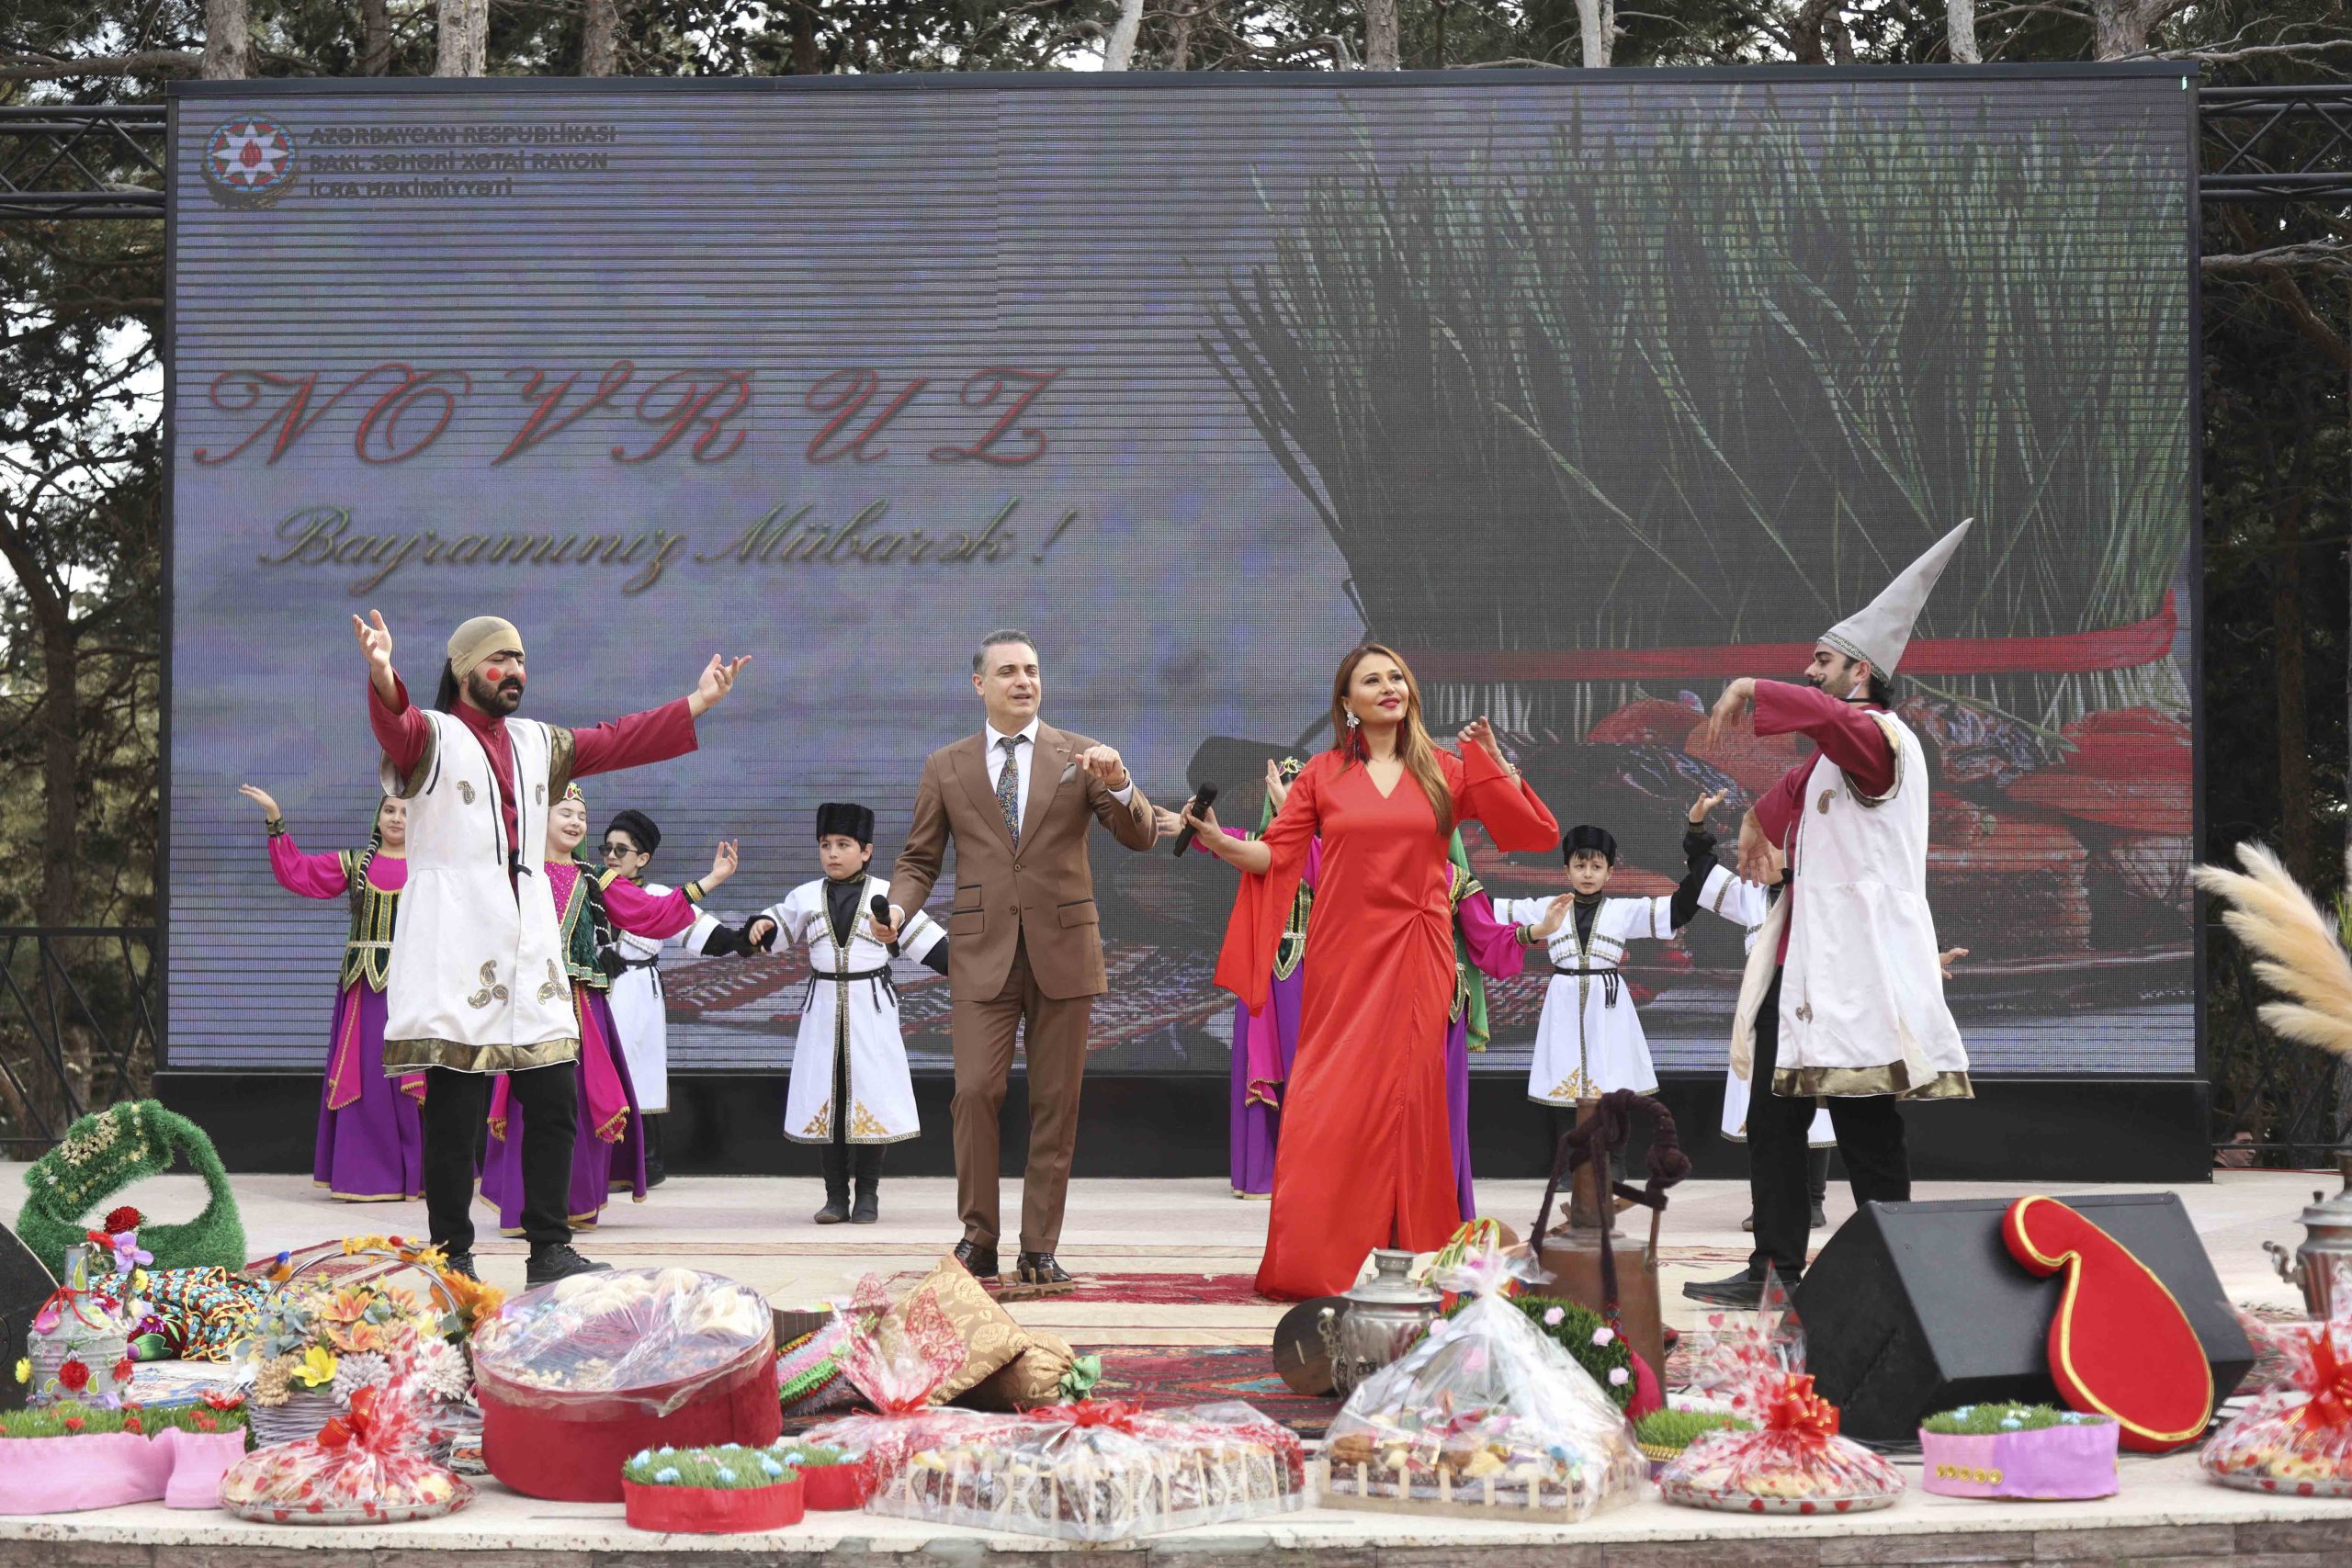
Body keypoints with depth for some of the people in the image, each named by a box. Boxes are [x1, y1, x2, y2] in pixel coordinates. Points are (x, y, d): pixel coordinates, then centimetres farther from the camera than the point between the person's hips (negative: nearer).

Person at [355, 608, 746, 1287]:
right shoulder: (430, 735, -1)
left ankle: (549, 1250, 11)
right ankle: (451, 1257, 0)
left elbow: (613, 743, 27)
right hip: (456, 952, -6)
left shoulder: (537, 743, 22)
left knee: (555, 1103, 3)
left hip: (529, 948, 6)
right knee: (454, 1115, -6)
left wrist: (697, 704, 25)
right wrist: (383, 678, -45)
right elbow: (395, 727, -22)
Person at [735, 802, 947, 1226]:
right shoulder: (807, 897, 7)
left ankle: (867, 1195, 7)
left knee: (871, 1096, -2)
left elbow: (924, 938, 3)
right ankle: (836, 1196, 9)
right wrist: (760, 926, -5)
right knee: (826, 1100, 3)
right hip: (823, 1006, 3)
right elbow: (780, 922, 18)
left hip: (871, 1008, -3)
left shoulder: (885, 895, 0)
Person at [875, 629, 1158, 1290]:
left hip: (1062, 948, 0)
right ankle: (979, 1236, 4)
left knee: (1055, 1104, 3)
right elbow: (919, 859, 12)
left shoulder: (1080, 757, 6)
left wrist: (1119, 785, -21)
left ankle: (1039, 1249, 10)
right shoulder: (946, 767, 9)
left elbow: (1140, 837, -1)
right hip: (983, 953, 0)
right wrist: (898, 909, -8)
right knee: (975, 1092, -11)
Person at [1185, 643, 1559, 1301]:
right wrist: (1221, 843, -10)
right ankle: (1315, 1265, 3)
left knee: (1406, 1097, -2)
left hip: (1415, 962, 0)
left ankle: (1406, 1259, 5)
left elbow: (1537, 833, 7)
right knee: (1328, 1104, -4)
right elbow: (1276, 855, 6)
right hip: (1342, 960, 0)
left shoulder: (1446, 772, 9)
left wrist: (1496, 765, -4)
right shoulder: (1323, 775, 8)